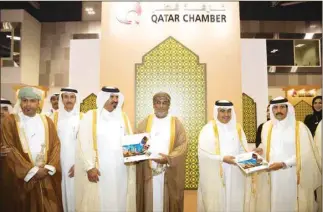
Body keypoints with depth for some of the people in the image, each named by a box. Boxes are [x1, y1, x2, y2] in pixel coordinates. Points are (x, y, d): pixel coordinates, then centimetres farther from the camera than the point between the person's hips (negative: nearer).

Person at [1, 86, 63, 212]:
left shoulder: (47, 121, 9)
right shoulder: (10, 121, -1)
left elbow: (56, 145, 5)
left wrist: (49, 168, -9)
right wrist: (32, 171, -13)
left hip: (47, 178, 3)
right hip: (22, 178, -2)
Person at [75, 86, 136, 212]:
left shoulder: (123, 117, 12)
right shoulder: (90, 116, -1)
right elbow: (84, 144, -7)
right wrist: (90, 167, -13)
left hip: (121, 171, 4)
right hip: (99, 171, -3)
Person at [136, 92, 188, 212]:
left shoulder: (176, 123, 2)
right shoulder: (144, 123, 6)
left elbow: (183, 146, -5)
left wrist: (169, 158, -19)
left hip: (169, 173, -1)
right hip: (148, 172, 1)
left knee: (168, 202, 9)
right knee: (149, 202, 9)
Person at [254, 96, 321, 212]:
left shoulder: (299, 127, -5)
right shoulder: (267, 126, 6)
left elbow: (304, 154, -9)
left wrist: (283, 164, -16)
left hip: (292, 177, -3)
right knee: (273, 203, 8)